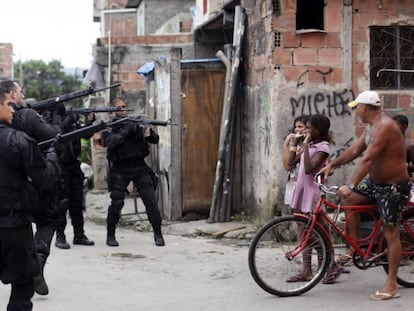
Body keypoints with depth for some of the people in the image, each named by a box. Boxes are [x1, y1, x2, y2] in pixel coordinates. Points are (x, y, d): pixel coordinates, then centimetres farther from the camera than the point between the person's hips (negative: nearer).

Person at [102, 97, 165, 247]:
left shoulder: (136, 123, 8)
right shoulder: (109, 127, 3)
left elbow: (155, 140, 3)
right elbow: (110, 141, -17)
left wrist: (149, 134, -20)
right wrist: (126, 130, -23)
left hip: (139, 167, 2)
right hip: (120, 170, -2)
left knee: (151, 200, -5)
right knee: (117, 202, -8)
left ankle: (158, 234, 3)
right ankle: (110, 235, 8)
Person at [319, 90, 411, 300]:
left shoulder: (385, 127, -25)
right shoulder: (372, 126, 7)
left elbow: (367, 159, -32)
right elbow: (355, 150, 12)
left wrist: (351, 186, -35)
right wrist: (332, 165, 6)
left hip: (393, 187, -9)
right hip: (375, 182, 10)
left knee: (391, 233, -5)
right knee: (348, 199, 1)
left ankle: (391, 285, 1)